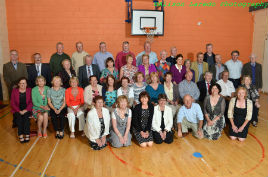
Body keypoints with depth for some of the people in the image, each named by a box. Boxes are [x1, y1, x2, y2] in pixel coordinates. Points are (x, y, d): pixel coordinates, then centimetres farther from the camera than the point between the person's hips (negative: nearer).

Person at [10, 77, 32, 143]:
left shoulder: (29, 90, 3)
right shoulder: (14, 90, 4)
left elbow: (31, 102, -1)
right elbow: (12, 103, 1)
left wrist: (26, 110, -15)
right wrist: (19, 111, -12)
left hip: (27, 110, 0)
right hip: (17, 110, 1)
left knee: (26, 117, -30)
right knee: (19, 117, -29)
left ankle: (27, 135, -24)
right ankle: (21, 135, -24)